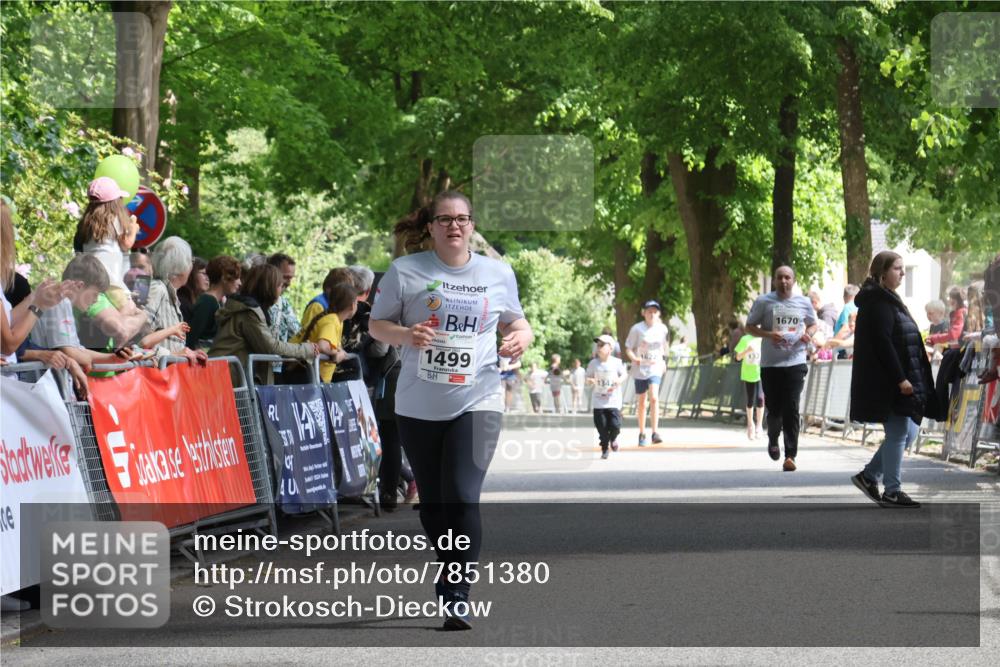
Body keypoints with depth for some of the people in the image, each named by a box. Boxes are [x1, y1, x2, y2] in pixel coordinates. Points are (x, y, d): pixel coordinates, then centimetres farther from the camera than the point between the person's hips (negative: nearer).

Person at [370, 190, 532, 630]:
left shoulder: (498, 274, 5)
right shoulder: (404, 272, 0)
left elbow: (515, 320, 18)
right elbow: (377, 325, 5)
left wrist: (521, 337, -6)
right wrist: (407, 335, -16)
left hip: (477, 401, -1)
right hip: (418, 407, 1)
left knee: (462, 499, -15)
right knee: (432, 503, 11)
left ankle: (457, 596, -12)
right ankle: (452, 572, 34)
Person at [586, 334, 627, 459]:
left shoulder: (616, 362, -4)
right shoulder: (593, 363, -1)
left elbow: (624, 374, 7)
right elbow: (588, 377, 7)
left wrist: (620, 380, -14)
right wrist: (589, 381, -16)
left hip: (614, 400, -1)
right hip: (599, 401, 1)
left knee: (615, 425, -10)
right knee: (602, 427, 0)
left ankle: (613, 439, 23)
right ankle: (604, 449, 18)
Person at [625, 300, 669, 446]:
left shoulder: (662, 329, 1)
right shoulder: (637, 329, -8)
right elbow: (628, 349, -6)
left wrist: (662, 361, 17)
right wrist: (634, 358, -24)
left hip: (655, 369, 1)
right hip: (640, 369, 0)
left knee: (654, 397, -20)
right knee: (641, 402, 8)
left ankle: (655, 433, -22)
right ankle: (642, 434, 24)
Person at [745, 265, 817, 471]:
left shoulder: (803, 303, 7)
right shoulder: (763, 302, 1)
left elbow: (813, 324, 22)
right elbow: (750, 327, 6)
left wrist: (809, 334, -1)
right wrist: (769, 335, -12)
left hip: (795, 363, 0)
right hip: (770, 363, 0)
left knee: (791, 410, -8)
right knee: (774, 409, 4)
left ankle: (790, 455, -8)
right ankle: (773, 440, 36)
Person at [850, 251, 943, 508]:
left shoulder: (887, 299, 18)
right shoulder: (878, 301, -14)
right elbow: (882, 342, -21)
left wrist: (906, 377, 18)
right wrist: (900, 379, -23)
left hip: (898, 379, 10)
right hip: (888, 381, -10)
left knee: (907, 433, 12)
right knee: (898, 434, -5)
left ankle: (868, 476, 18)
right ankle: (892, 491, 1)